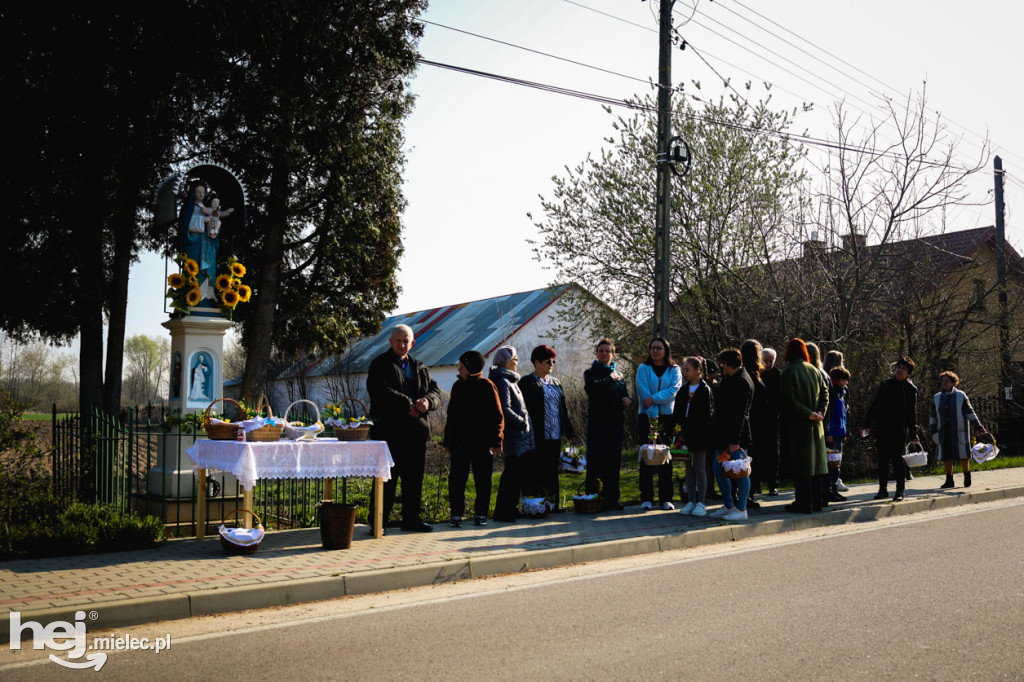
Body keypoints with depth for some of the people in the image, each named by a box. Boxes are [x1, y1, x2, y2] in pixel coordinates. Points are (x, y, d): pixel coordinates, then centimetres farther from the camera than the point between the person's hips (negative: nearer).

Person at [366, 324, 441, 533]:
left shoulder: (420, 368, 18)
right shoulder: (380, 365, 1)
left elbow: (436, 392, 12)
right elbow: (381, 392, -15)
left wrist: (427, 401, -12)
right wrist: (407, 405, -21)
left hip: (416, 431, 5)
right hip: (389, 430, -5)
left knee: (414, 477, 10)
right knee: (387, 477, -4)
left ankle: (411, 518, 20)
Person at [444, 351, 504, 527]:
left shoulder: (486, 386, -5)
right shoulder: (458, 386, 12)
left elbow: (497, 416, -5)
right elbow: (451, 415, 19)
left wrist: (496, 442, -10)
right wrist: (448, 440, 16)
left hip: (481, 442, -5)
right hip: (459, 442, 5)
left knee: (482, 479, 3)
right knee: (456, 479, 2)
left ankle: (480, 514, 13)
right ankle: (456, 514, 9)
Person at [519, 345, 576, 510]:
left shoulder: (555, 383, 18)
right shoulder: (527, 383, -4)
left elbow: (563, 410, 20)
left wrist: (570, 432, 16)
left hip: (555, 436, 7)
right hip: (537, 438, -7)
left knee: (552, 471, 11)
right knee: (534, 472, -3)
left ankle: (553, 503, 16)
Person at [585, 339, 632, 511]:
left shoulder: (619, 375, 18)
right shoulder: (590, 373, 5)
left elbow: (626, 395, 18)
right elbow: (590, 387, -17)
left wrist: (627, 400, -5)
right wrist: (610, 380, -6)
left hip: (616, 422, 4)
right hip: (597, 421, -4)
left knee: (614, 460, 4)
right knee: (595, 459, -9)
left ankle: (611, 499, 9)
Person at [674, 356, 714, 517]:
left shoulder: (705, 390, -4)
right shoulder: (683, 391, 13)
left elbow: (707, 414, -8)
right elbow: (677, 414, 11)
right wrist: (680, 432, -2)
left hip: (700, 435, -5)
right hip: (686, 435, 5)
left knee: (699, 467, -2)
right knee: (689, 468, 9)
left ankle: (701, 503, 3)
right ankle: (691, 502, 14)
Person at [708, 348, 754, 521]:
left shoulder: (742, 382, -14)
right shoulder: (728, 379, 17)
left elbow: (740, 414, -20)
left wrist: (735, 440, -23)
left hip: (736, 436, -10)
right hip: (723, 435, 10)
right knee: (719, 471, 12)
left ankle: (741, 509, 6)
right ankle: (728, 506, 22)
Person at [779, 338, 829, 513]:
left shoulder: (789, 372, -12)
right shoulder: (815, 370, 7)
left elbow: (789, 399, -19)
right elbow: (825, 392, 8)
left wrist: (808, 413, -15)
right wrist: (820, 412, -1)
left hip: (797, 424, -6)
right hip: (815, 426, 6)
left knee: (800, 462, -2)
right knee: (816, 460, 11)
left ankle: (804, 503, -1)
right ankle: (817, 501, 16)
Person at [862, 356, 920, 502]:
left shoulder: (911, 389, 5)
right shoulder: (885, 385, 10)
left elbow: (912, 413, 7)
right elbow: (873, 406, 13)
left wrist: (913, 435, 3)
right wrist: (866, 425, 9)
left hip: (899, 430, -3)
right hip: (882, 429, 3)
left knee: (898, 460, -4)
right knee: (882, 460, 6)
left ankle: (900, 491, 4)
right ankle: (883, 489, 15)